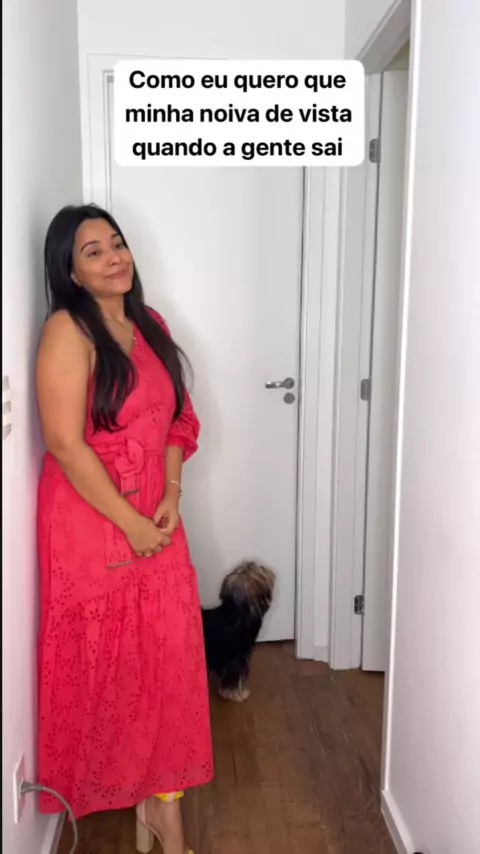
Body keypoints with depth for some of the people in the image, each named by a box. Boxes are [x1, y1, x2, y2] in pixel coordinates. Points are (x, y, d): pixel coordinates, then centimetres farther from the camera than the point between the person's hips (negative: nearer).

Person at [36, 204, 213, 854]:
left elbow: (176, 419, 10)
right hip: (90, 522, -6)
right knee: (105, 661, 10)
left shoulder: (150, 323, 7)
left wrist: (171, 497, -4)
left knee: (167, 655, 11)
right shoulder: (67, 330, -13)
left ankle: (160, 796, 29)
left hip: (154, 519, 6)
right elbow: (65, 444, -18)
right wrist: (129, 523, -15)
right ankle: (142, 797, 33)